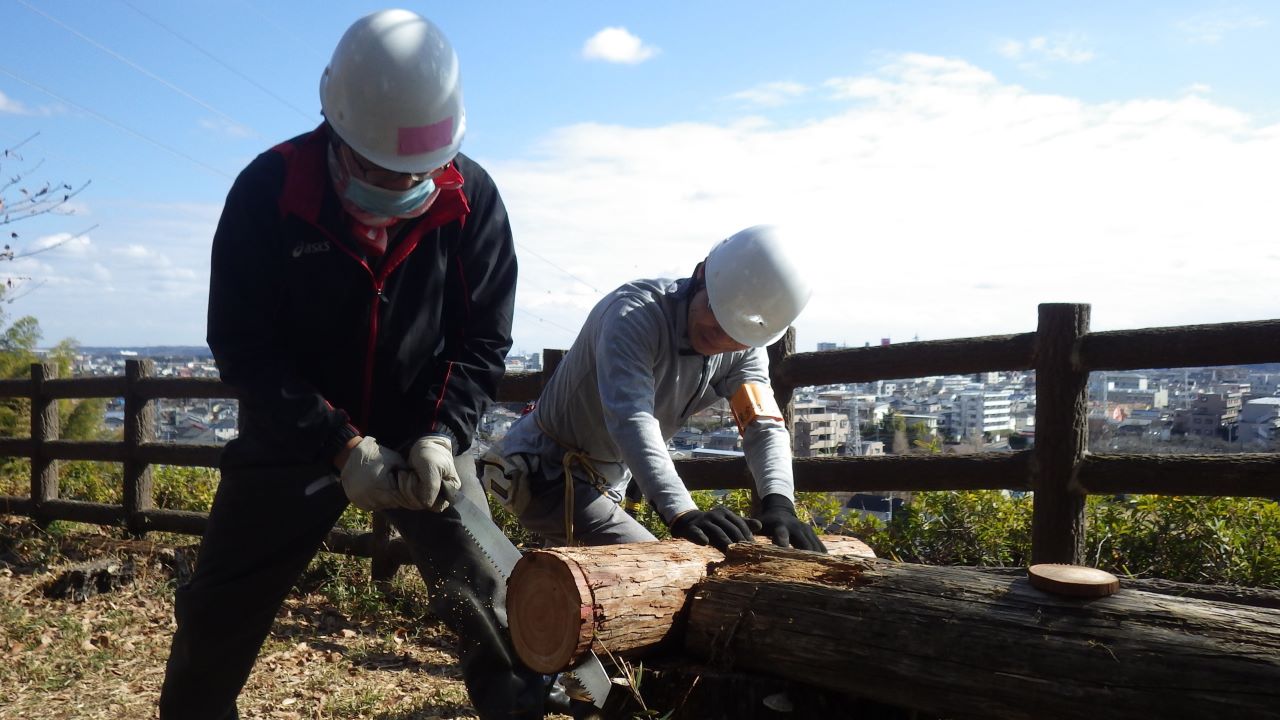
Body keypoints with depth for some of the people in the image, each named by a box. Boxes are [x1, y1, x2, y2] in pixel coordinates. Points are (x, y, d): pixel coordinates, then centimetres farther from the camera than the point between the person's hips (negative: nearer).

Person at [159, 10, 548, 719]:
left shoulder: (471, 198, -13)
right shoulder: (268, 190, -16)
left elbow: (482, 340, -5)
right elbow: (241, 347, -14)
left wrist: (442, 435, -21)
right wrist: (341, 446, -21)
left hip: (426, 436, 0)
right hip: (292, 438, 0)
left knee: (494, 608, -3)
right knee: (216, 615, 11)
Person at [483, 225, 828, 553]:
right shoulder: (635, 312, -31)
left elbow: (766, 426, -18)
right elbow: (631, 418, -44)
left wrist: (779, 504, -38)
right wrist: (682, 513, -57)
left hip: (606, 481, 8)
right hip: (544, 469, -8)